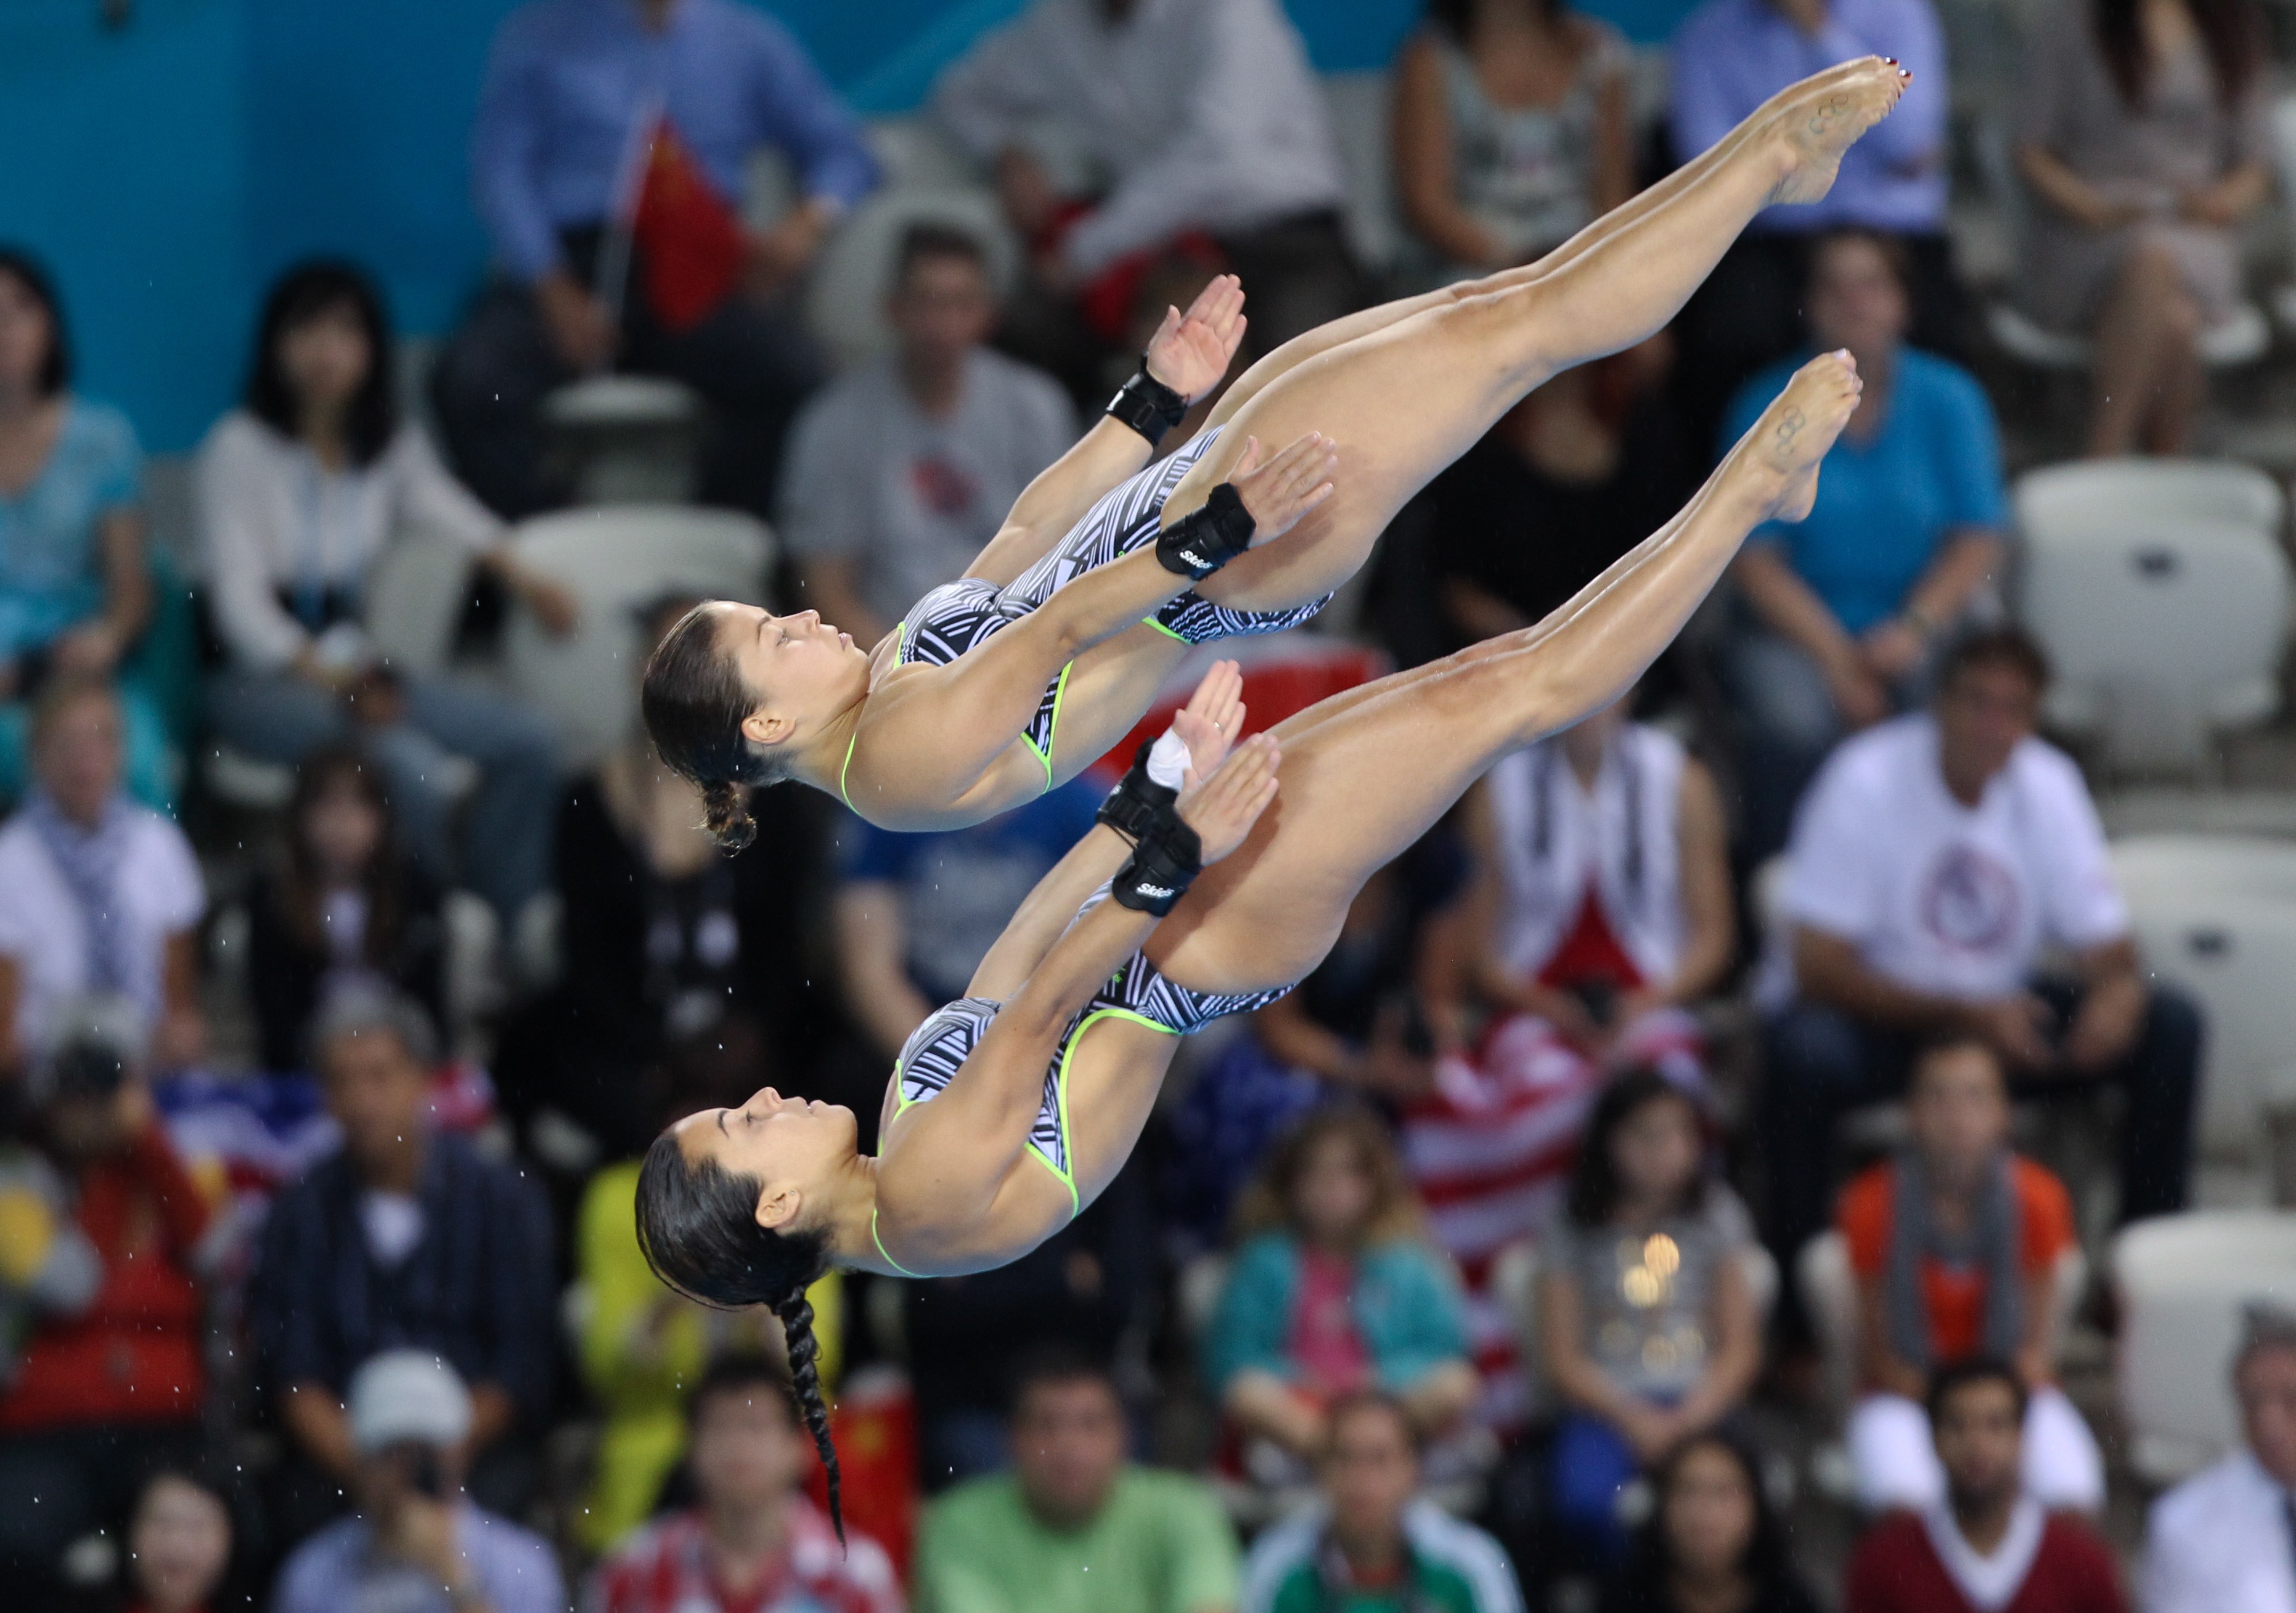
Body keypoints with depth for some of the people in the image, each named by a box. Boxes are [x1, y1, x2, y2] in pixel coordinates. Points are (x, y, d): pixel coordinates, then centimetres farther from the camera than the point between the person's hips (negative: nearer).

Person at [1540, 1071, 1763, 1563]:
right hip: (1604, 1408, -1)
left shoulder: (1716, 1219, 11)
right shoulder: (1572, 1234, 7)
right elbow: (1563, 1359, 3)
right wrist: (1634, 1421, -12)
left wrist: (1689, 1420, -9)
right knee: (1585, 1500, -33)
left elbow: (1740, 1347, 8)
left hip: (1700, 1405, 1)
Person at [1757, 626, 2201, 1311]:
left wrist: (2117, 991, -28)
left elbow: (2104, 946, -2)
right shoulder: (1867, 779, -19)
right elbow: (1817, 965, -22)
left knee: (2170, 1026, -13)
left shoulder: (2049, 784, -4)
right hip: (1877, 1015, -5)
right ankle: (1799, 1297, -24)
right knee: (1804, 1055, -39)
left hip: (2000, 1011, 5)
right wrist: (1962, 1017, -32)